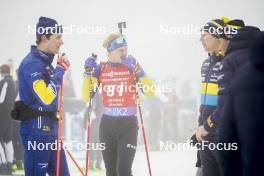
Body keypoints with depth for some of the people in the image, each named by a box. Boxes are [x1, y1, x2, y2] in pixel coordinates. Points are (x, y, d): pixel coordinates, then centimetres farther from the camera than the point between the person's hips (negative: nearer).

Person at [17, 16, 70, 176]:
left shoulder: (46, 62, 14)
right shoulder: (31, 63, -16)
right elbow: (46, 98, -24)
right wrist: (59, 71, -15)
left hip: (51, 128, 10)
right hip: (36, 128, -10)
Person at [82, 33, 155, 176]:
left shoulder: (132, 66, -2)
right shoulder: (101, 69, 4)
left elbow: (150, 92, -12)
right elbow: (87, 97, 3)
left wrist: (137, 70, -19)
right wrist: (88, 73, -7)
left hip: (128, 125, -3)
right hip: (107, 125, 3)